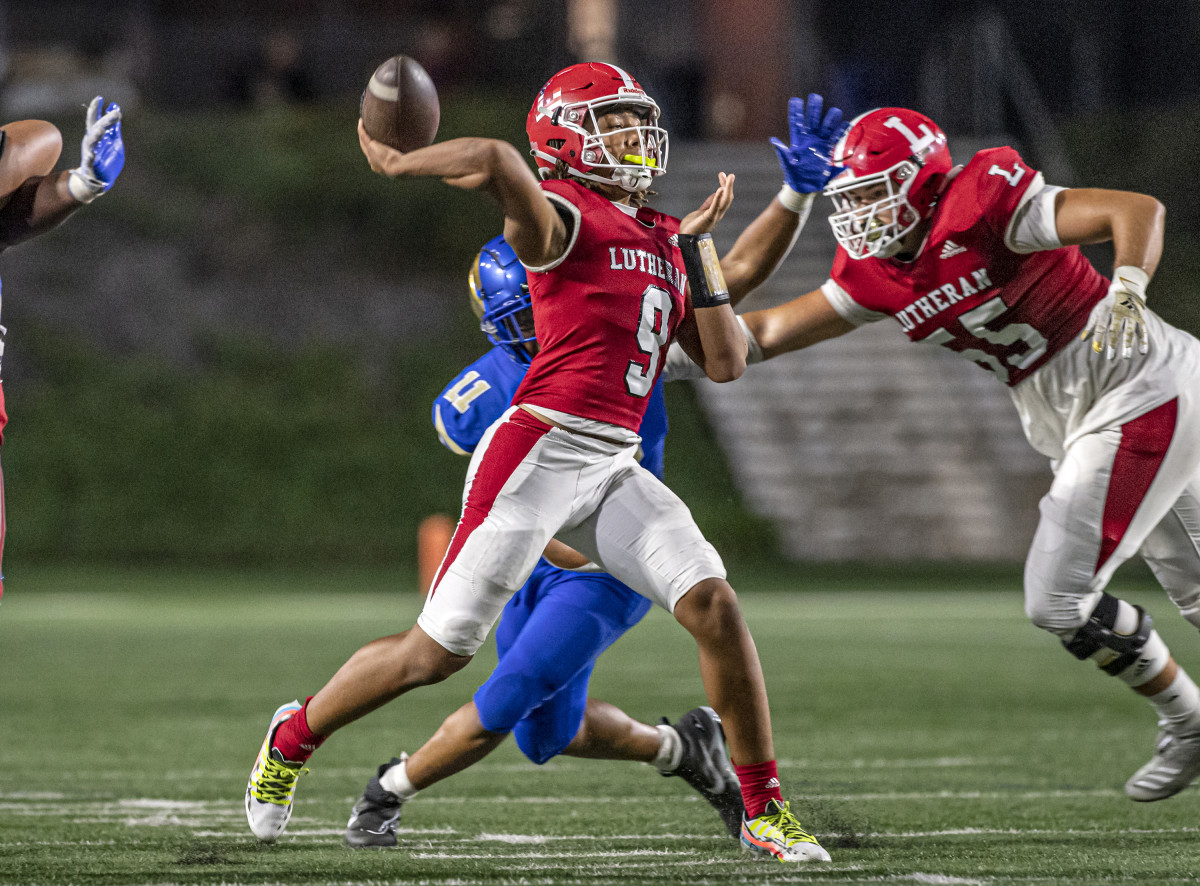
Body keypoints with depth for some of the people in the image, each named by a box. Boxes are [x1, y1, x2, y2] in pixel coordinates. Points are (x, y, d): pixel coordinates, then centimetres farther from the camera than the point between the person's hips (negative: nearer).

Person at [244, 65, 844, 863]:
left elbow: (726, 363, 12)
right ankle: (294, 738, 24)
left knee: (714, 605, -11)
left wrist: (696, 251, 7)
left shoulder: (664, 238, 16)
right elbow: (497, 161, -31)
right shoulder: (563, 220, -8)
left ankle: (763, 808, -1)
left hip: (615, 469, 7)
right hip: (540, 452, -7)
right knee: (439, 652, -1)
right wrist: (395, 165, -16)